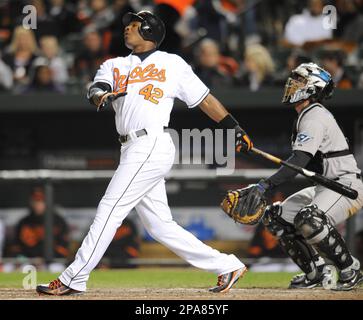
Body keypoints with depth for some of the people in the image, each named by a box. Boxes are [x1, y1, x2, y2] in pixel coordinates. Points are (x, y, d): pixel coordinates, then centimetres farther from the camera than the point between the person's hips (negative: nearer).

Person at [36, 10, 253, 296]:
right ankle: (227, 266, 10)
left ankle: (74, 280, -8)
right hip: (133, 151, 7)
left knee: (110, 211, -9)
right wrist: (101, 96, -23)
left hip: (152, 146, -7)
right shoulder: (114, 66, 21)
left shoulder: (172, 64, 8)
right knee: (160, 226, 5)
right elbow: (96, 89, 1)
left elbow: (205, 99, 10)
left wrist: (236, 128, 7)